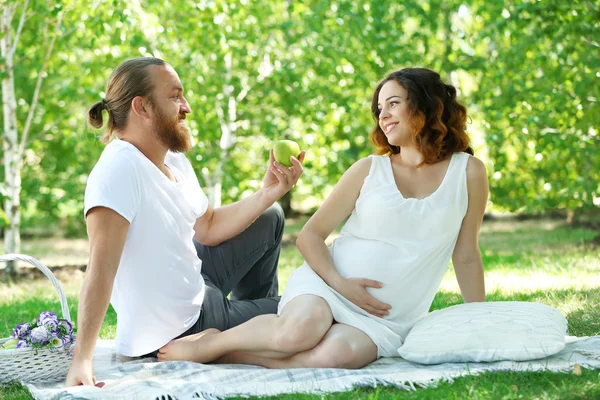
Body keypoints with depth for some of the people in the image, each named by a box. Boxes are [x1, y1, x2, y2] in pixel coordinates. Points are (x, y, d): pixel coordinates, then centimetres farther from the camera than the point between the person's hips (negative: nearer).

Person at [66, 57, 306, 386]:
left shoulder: (174, 160, -2)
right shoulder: (119, 169, -30)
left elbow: (208, 228, 9)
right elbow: (101, 268, -37)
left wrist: (268, 193, -4)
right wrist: (82, 360, -43)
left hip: (196, 291, 9)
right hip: (176, 332, -9)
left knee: (269, 218, 22)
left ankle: (257, 312, 40)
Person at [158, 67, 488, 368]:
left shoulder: (467, 172, 5)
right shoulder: (369, 170, 5)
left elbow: (466, 257, 12)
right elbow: (310, 235, 5)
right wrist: (338, 282, -12)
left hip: (386, 321, 0)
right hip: (326, 285, 0)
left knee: (338, 355, -36)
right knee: (299, 330, -37)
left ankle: (223, 353, -22)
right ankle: (210, 342, -12)